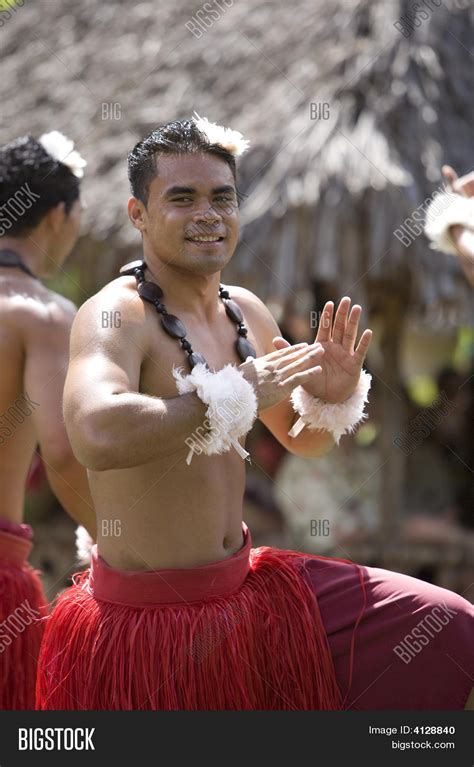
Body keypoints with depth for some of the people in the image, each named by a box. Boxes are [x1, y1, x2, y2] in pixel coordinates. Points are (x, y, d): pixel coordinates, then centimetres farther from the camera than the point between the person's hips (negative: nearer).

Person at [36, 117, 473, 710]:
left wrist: (334, 397, -3)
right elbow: (97, 435, -41)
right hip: (148, 626, -7)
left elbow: (301, 440, 20)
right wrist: (238, 394, -29)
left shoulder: (246, 312, 5)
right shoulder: (114, 315, -19)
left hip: (247, 591, 7)